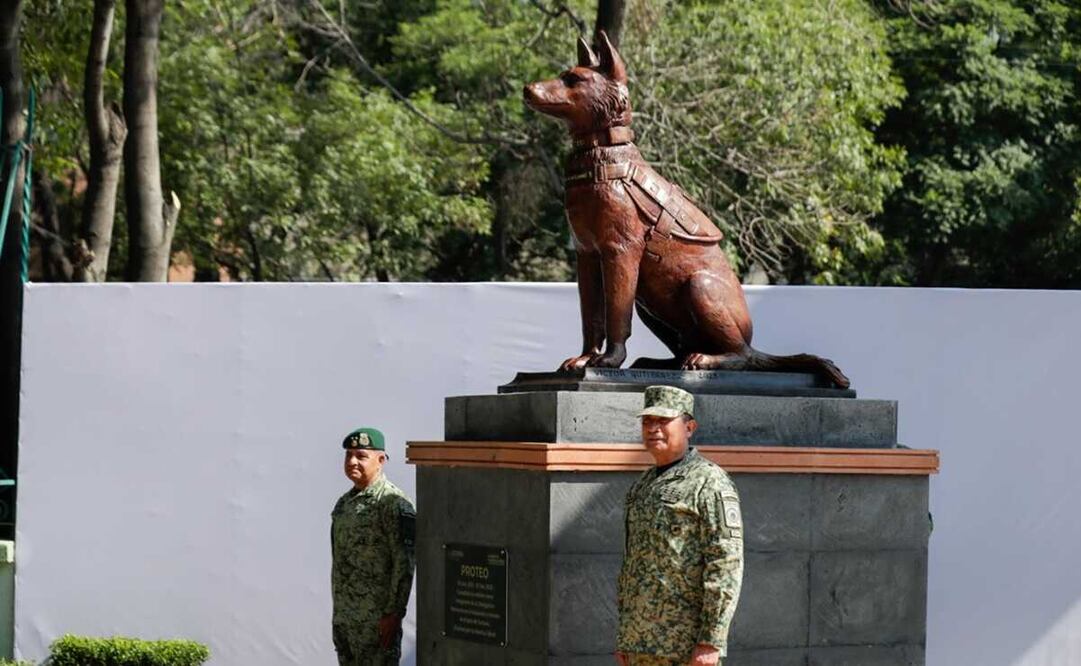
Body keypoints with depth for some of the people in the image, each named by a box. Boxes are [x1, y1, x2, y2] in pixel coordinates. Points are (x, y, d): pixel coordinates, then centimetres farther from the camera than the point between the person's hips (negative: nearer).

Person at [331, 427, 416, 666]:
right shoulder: (345, 502, 14)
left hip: (377, 619, -9)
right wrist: (337, 612, 19)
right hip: (343, 617, 9)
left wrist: (393, 613, -19)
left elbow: (405, 564, -17)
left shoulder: (393, 504, -13)